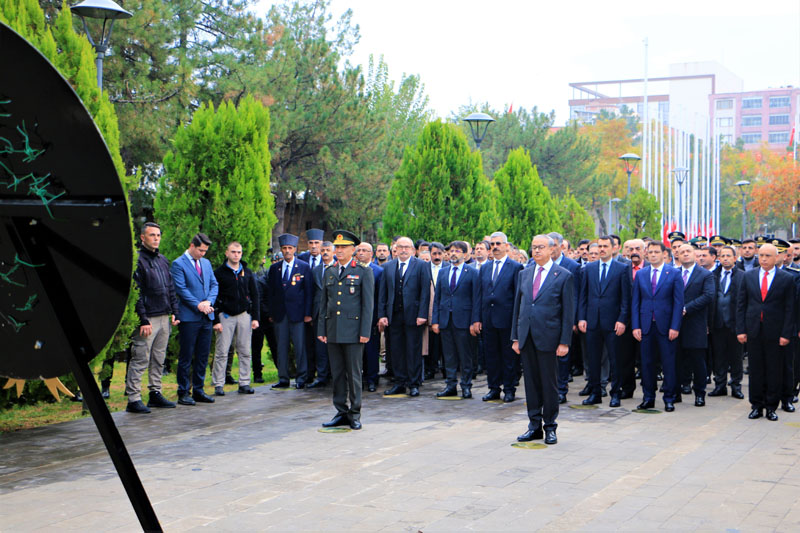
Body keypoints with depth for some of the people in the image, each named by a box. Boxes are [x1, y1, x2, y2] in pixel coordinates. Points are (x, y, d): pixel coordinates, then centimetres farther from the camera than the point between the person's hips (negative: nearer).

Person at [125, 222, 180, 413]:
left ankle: (155, 394, 20)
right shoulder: (137, 260, -8)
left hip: (164, 317, 8)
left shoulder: (163, 260, 17)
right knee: (140, 360, -6)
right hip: (147, 319, -8)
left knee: (159, 359, 12)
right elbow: (136, 293, -13)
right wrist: (143, 320, -17)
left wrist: (174, 312, 11)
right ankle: (133, 399, -4)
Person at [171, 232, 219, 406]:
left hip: (206, 316, 6)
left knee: (203, 356, 9)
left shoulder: (206, 263, 15)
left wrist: (209, 302, -6)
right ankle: (183, 393, 6)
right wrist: (198, 305, -15)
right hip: (189, 317, -6)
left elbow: (214, 285, 12)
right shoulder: (178, 264, -5)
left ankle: (198, 390, 17)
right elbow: (181, 289, -12)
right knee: (186, 357, -1)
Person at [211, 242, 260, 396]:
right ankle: (218, 384, 3)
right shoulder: (219, 273, 0)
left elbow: (254, 295, 12)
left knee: (245, 352, 4)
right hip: (225, 316, -3)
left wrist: (255, 317, 3)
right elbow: (213, 298, -2)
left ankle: (244, 383, 10)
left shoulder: (247, 273, 11)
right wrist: (215, 320, -9)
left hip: (244, 315, 3)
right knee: (222, 352, -3)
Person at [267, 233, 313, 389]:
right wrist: (271, 313, 5)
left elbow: (309, 291, 0)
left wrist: (307, 313, -6)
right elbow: (270, 291, 12)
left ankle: (301, 378, 6)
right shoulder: (274, 268, 11)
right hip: (279, 314, 3)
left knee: (300, 346, -2)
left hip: (297, 312, -3)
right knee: (281, 346, 5)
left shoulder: (304, 267, 2)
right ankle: (283, 379, 11)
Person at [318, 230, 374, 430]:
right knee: (337, 374, 8)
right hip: (333, 331, 5)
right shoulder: (329, 272, 14)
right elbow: (324, 303, 16)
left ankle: (354, 414, 8)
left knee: (354, 374, -1)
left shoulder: (363, 271, 0)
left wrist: (365, 332, -10)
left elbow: (368, 303, -4)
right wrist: (321, 329, 9)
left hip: (353, 331, -5)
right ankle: (341, 412, 16)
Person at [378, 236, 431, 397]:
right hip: (394, 316, 4)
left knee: (413, 351, 1)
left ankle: (414, 384, 10)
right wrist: (382, 315, 2)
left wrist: (422, 315, -12)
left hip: (413, 315, -4)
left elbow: (425, 292, -5)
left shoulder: (421, 266, 0)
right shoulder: (388, 267, 11)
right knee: (396, 351, 8)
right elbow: (383, 293, 10)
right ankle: (400, 383, 18)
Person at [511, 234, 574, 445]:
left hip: (548, 337, -4)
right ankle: (534, 425, 18)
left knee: (549, 383, 2)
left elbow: (568, 312, -4)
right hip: (527, 337, 4)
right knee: (531, 382, 9)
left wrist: (564, 342, -9)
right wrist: (515, 337, 9)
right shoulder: (523, 274, 13)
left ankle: (550, 427, 13)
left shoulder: (563, 276, -2)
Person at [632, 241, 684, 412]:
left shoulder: (674, 273, 0)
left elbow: (678, 302, -3)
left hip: (665, 326, -3)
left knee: (668, 363, 1)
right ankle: (648, 398, 16)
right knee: (647, 362, 6)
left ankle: (669, 399, 11)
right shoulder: (640, 274, 9)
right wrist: (635, 326, 0)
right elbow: (635, 302, 8)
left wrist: (675, 327, -10)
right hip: (646, 325, 3)